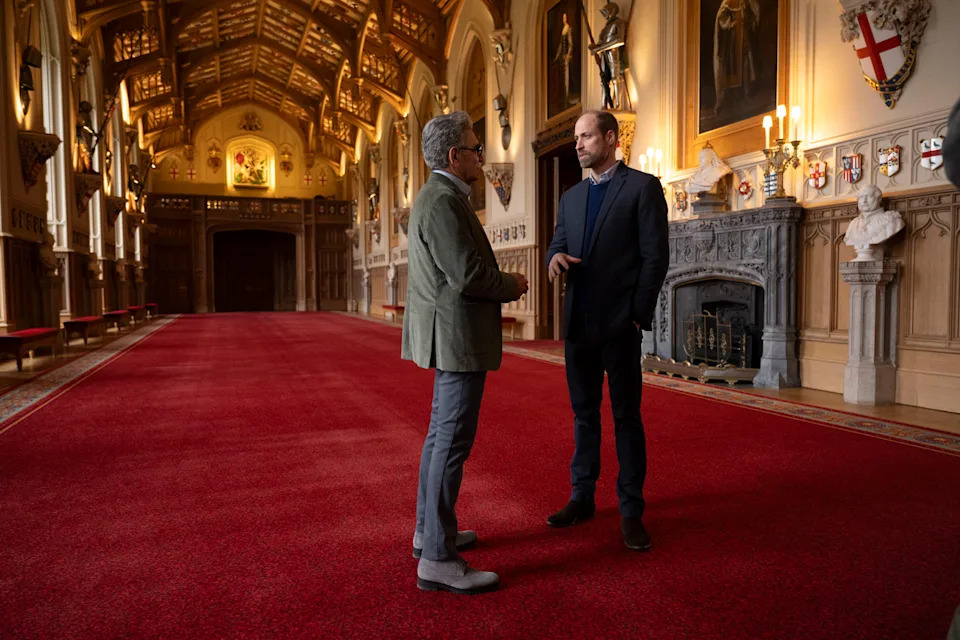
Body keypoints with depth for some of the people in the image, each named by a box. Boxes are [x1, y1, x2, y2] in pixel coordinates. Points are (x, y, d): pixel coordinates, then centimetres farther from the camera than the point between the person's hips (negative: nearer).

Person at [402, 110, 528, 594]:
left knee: (441, 435, 17)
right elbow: (467, 275, -23)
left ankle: (430, 531, 29)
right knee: (453, 442, -7)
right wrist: (511, 286, -6)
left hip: (450, 336, 11)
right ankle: (437, 560, 2)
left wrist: (500, 282, 9)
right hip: (457, 336, -11)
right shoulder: (444, 201, -17)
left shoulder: (441, 197, 17)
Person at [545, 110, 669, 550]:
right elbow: (558, 245, 13)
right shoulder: (571, 197, 16)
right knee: (584, 414, 13)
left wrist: (638, 315, -12)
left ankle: (631, 510, 12)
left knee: (626, 417, 2)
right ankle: (582, 498, 25)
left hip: (619, 325, -5)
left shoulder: (642, 187, -2)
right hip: (578, 324, 6)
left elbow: (655, 256, -6)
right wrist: (556, 256, -12)